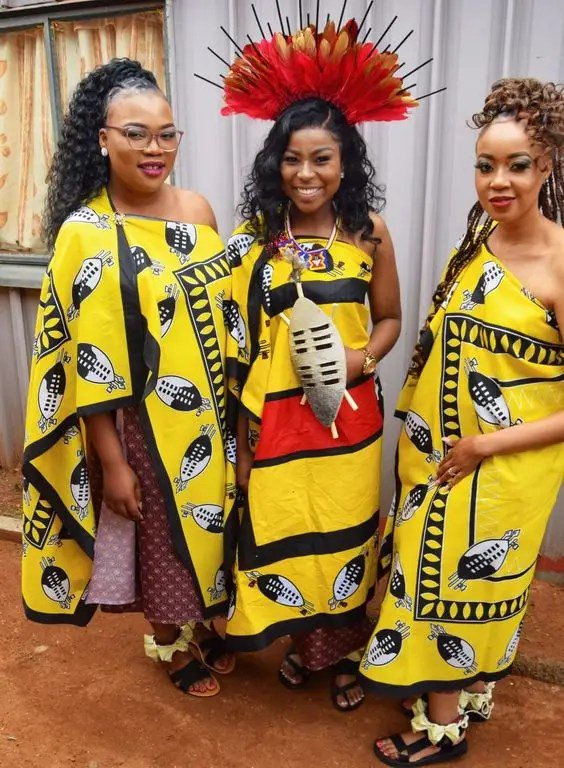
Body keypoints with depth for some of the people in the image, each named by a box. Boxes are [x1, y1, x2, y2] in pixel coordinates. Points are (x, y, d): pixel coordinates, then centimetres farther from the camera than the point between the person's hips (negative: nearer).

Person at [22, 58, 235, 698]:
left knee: (205, 526, 21)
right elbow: (85, 359, -14)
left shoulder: (196, 210, 0)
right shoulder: (85, 232, -15)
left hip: (210, 418, 5)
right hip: (144, 424, -5)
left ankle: (200, 625, 48)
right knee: (163, 538, 14)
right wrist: (110, 460, -13)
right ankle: (168, 642, 42)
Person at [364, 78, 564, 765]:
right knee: (434, 571, 19)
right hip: (437, 453, 7)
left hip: (505, 465, -7)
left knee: (461, 579, 8)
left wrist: (487, 445, -19)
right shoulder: (476, 242, 3)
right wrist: (418, 422, 8)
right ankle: (472, 690, 44)